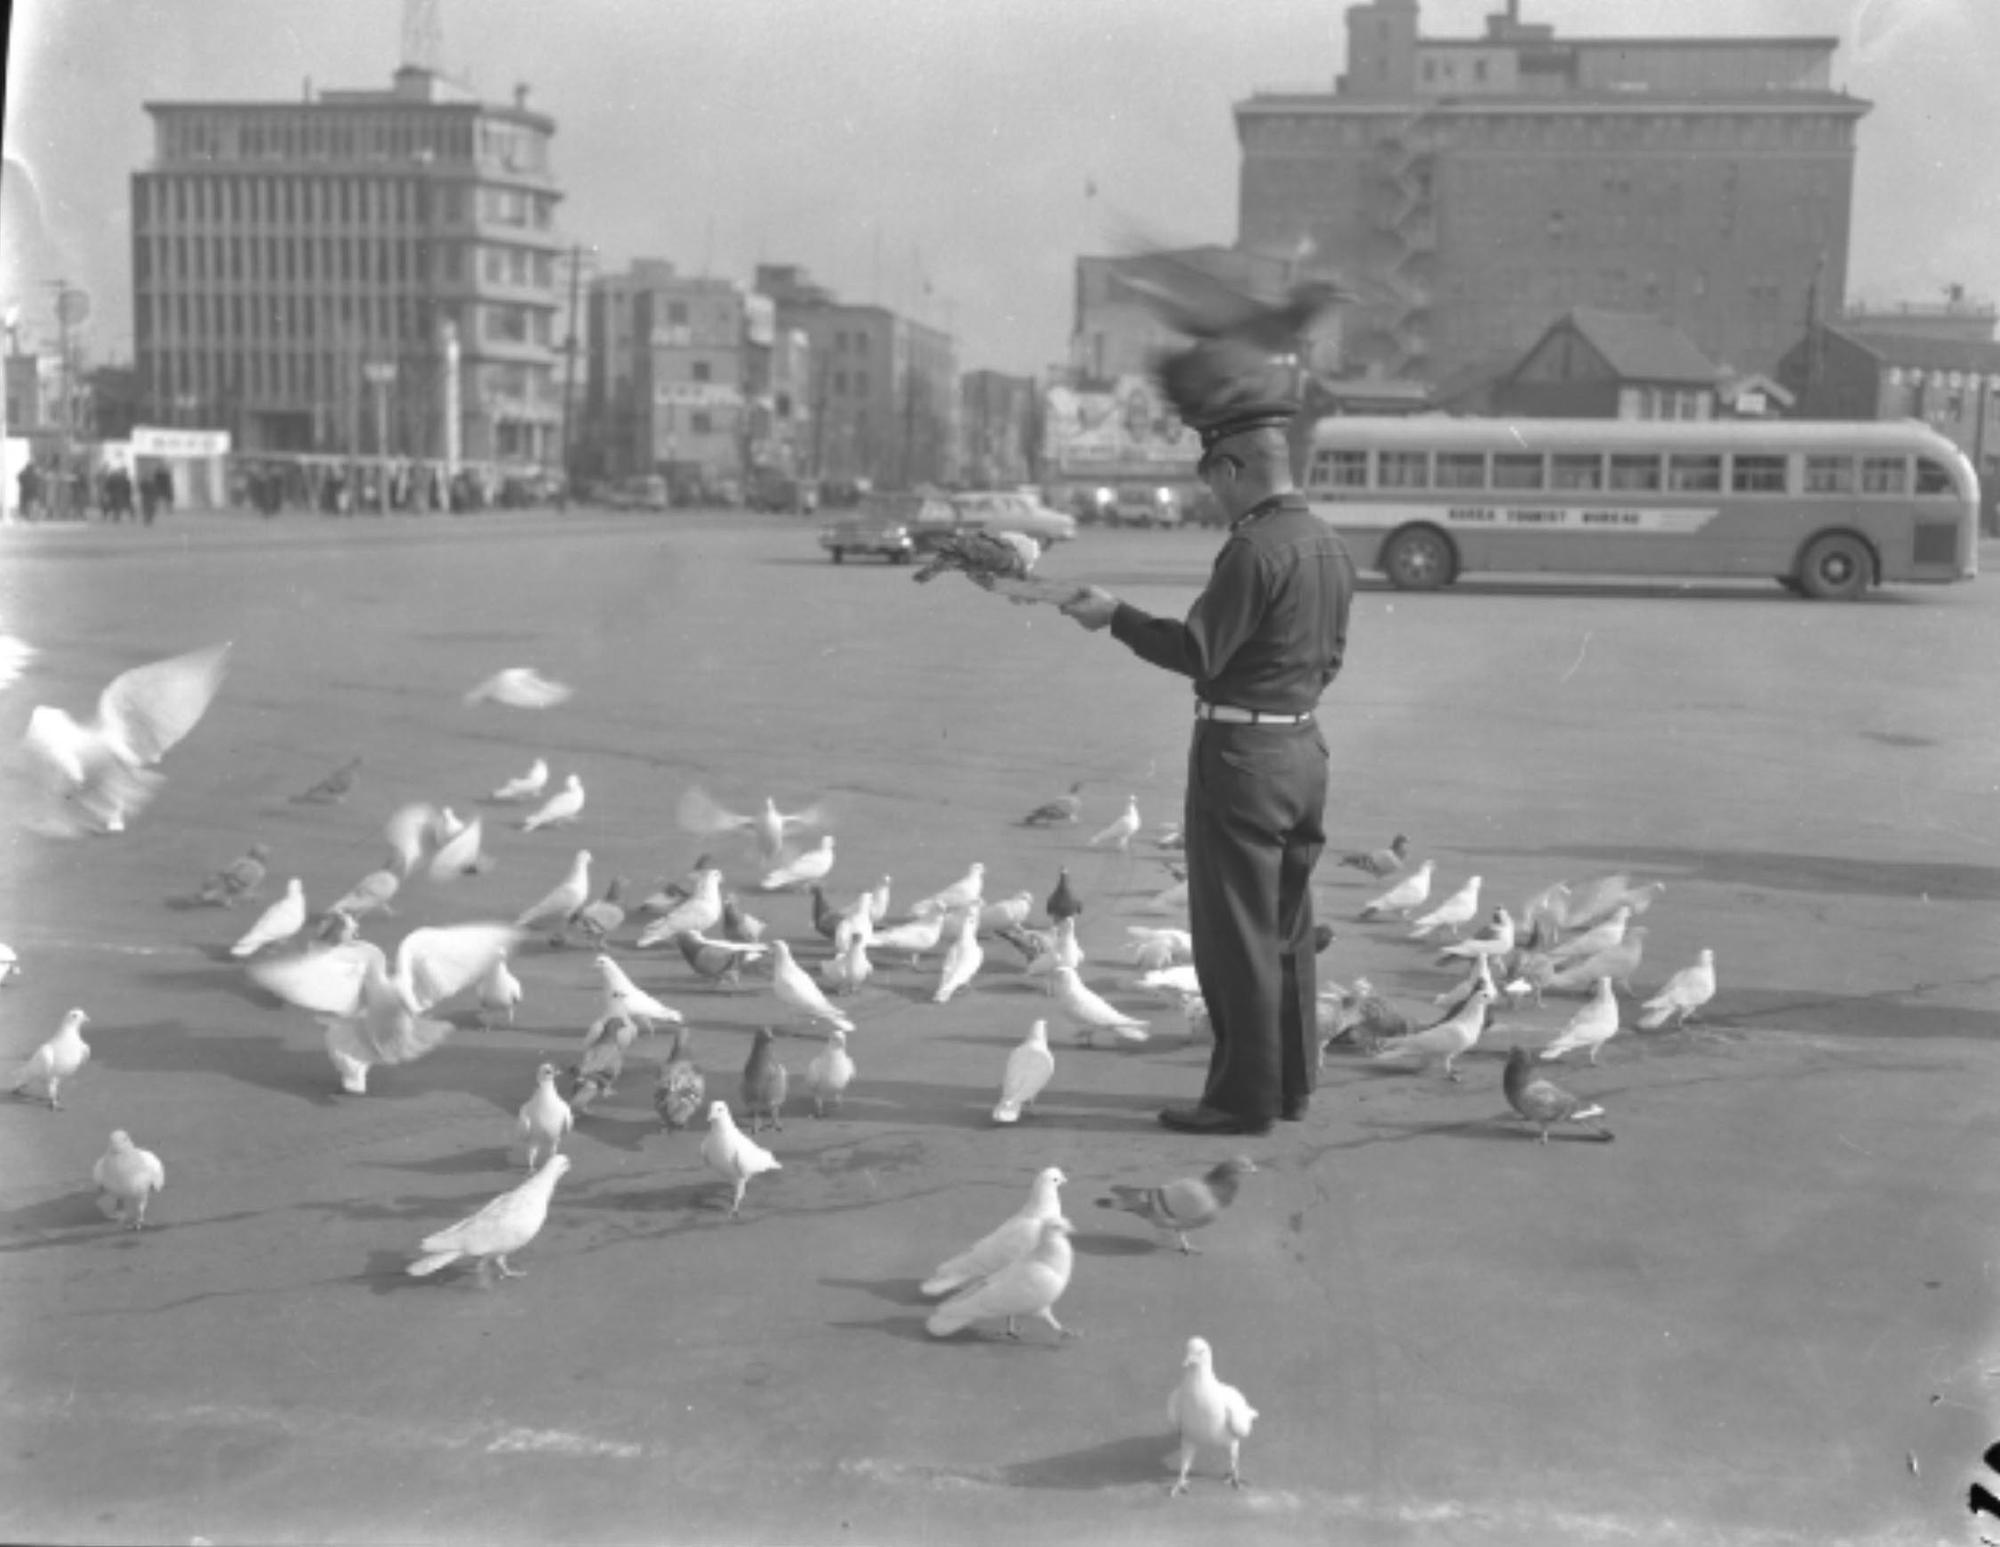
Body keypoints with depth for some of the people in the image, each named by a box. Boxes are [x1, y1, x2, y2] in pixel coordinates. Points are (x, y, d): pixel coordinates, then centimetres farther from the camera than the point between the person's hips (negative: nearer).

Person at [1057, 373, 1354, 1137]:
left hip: (1242, 751, -9)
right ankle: (1290, 1083, 24)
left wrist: (1115, 616, -9)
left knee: (1236, 933, -1)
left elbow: (1197, 652, -19)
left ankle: (1245, 1097, 5)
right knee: (1288, 929, 16)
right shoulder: (1329, 544, 10)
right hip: (1304, 743, 9)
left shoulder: (1255, 547, -19)